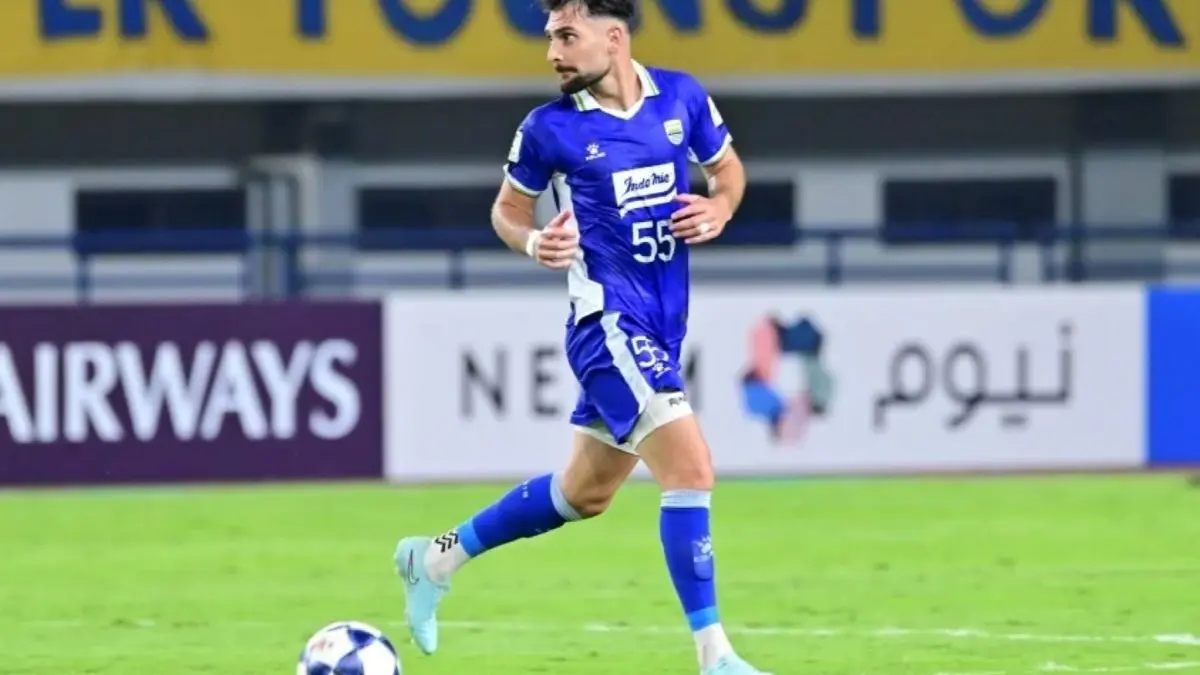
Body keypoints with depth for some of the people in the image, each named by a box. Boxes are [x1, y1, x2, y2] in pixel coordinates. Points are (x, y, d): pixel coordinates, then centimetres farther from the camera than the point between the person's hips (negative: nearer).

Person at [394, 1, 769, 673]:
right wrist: (534, 242, -13)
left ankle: (438, 558, 35)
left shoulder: (681, 96, 2)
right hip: (609, 319, -6)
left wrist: (719, 206, -4)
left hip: (662, 325, 6)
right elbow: (508, 209, 8)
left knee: (585, 493, 18)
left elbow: (728, 167, 17)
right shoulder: (549, 129, -6)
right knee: (691, 469, -18)